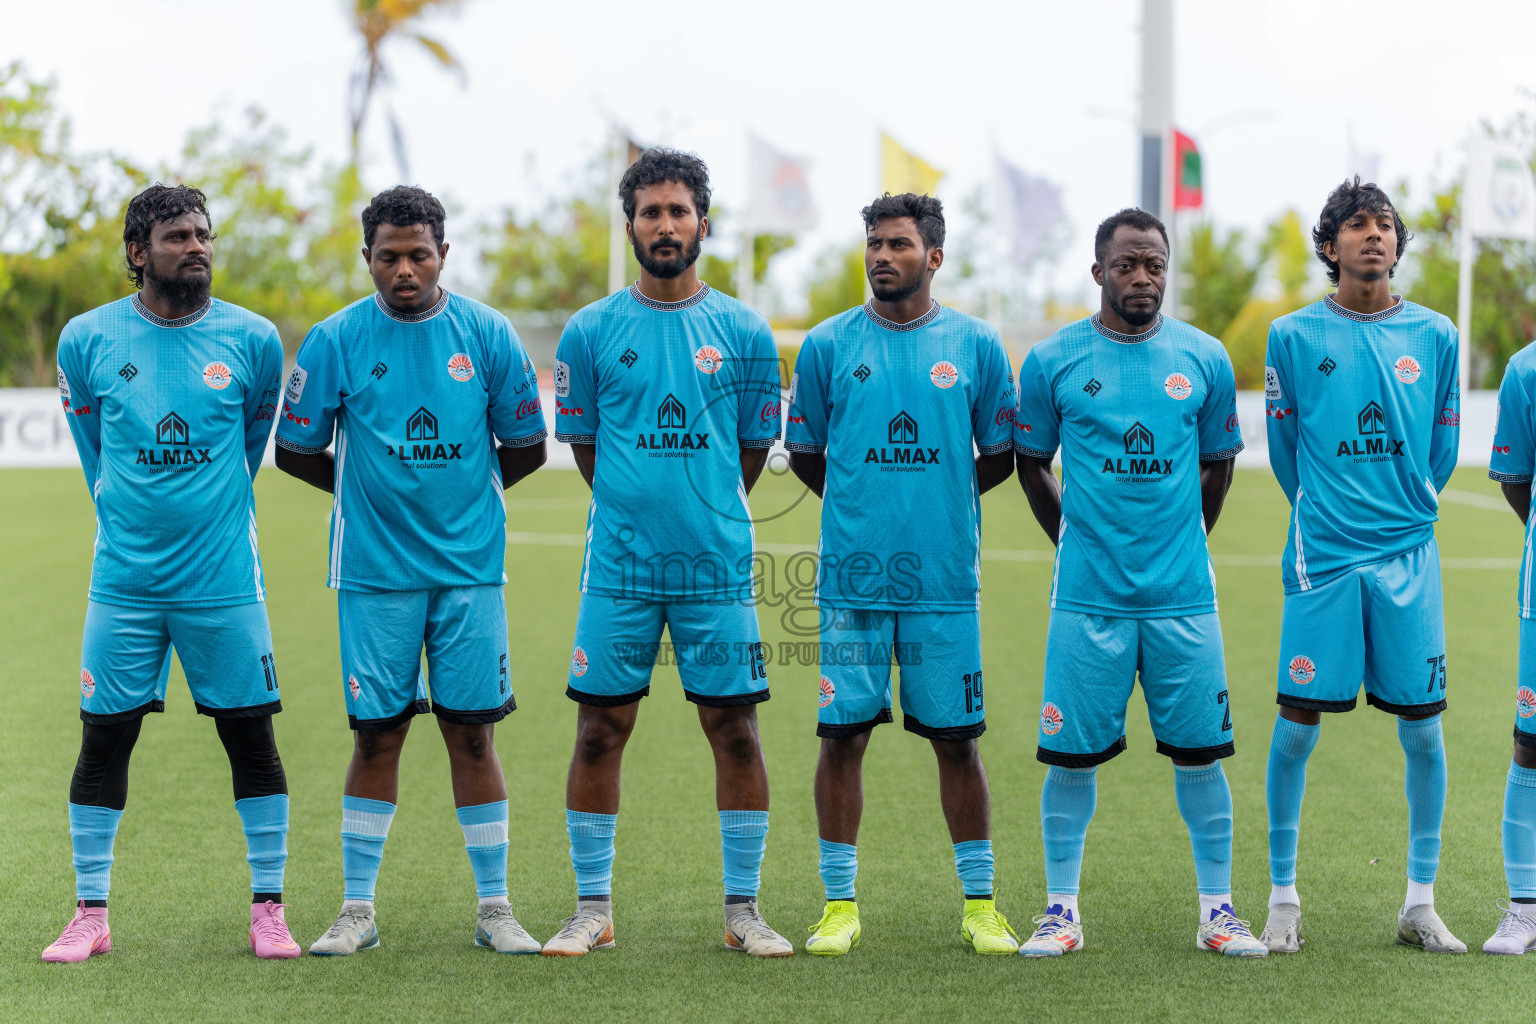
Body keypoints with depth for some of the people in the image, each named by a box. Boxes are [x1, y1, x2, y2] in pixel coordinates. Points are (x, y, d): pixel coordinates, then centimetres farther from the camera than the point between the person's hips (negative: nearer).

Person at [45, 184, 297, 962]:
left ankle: (269, 910, 11)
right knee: (104, 738, 3)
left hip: (223, 577, 0)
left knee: (251, 737, 2)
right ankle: (90, 914, 13)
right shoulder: (87, 340, -1)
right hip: (124, 577, 0)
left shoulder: (252, 341, -1)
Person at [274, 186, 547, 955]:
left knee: (471, 731, 2)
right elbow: (295, 450, 8)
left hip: (469, 567, 1)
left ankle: (494, 908, 10)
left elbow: (525, 448, 11)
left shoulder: (487, 335, 1)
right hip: (374, 570, -1)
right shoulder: (335, 341, -2)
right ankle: (357, 910, 11)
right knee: (377, 733, 2)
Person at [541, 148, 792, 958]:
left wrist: (707, 517, 8)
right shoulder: (591, 331, 3)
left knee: (734, 728, 2)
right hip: (619, 564, 0)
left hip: (718, 565, 0)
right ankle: (592, 907, 12)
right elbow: (582, 442, 10)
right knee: (601, 727, 2)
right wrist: (638, 508, 9)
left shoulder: (744, 334, 3)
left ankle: (743, 908, 11)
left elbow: (753, 448, 11)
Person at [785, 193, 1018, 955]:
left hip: (944, 577, 0)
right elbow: (803, 452, 14)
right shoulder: (828, 344, 4)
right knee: (842, 734, 1)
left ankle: (979, 903, 13)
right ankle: (840, 904, 11)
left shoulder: (975, 345, 4)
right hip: (851, 575, 0)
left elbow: (1000, 455, 14)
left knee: (956, 739, 3)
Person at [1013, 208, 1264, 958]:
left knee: (1198, 750, 3)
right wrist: (1079, 541, 10)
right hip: (1087, 594, -1)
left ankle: (1218, 911, 13)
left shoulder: (1204, 359, 5)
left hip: (1183, 593, 1)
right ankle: (1062, 909, 13)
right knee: (1072, 753, 1)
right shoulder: (1052, 360, 1)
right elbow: (1031, 463, 12)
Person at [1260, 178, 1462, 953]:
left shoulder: (1434, 335, 6)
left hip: (1409, 555, 2)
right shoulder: (1293, 335, 1)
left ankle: (1420, 903, 12)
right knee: (1297, 726, -2)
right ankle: (1282, 896, 10)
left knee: (1423, 729, 2)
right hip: (1323, 556, -2)